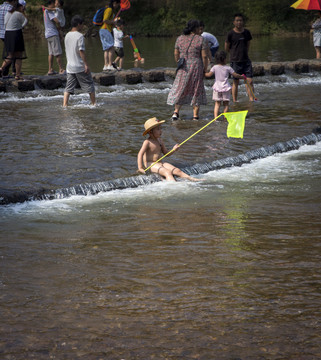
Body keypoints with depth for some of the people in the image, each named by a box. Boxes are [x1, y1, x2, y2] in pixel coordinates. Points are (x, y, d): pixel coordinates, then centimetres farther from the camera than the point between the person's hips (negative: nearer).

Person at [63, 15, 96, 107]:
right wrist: (86, 65, -17)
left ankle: (65, 104, -4)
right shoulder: (80, 36, -13)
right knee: (89, 85, 8)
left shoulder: (67, 36, 9)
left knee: (69, 87, 5)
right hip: (80, 67, -6)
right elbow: (81, 51, -18)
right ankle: (94, 103, 14)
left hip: (70, 67, 6)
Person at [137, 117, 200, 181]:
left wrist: (173, 150, -3)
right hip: (150, 164, -7)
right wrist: (140, 168, -31)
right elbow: (140, 154, -21)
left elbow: (166, 153, 19)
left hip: (160, 163, 7)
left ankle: (194, 179, -19)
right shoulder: (147, 142, -11)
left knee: (177, 171, -11)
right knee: (167, 173, -31)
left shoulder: (160, 140, 13)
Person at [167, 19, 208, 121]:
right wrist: (205, 69, 1)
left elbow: (176, 54, 8)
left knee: (180, 89, 12)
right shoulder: (201, 40, -6)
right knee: (196, 90, 7)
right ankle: (195, 115, 7)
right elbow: (204, 56, -8)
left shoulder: (180, 38, 3)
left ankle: (176, 112, 0)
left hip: (183, 68, 2)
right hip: (196, 67, -2)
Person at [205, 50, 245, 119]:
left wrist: (204, 73, 13)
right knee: (226, 104, 8)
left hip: (217, 87, 1)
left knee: (217, 103, 2)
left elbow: (209, 75, -7)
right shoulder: (228, 68, -1)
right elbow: (235, 75, 2)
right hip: (226, 87, -1)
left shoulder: (215, 67, -1)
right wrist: (242, 77, 19)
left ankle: (215, 116, -12)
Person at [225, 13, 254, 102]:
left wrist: (244, 53, 11)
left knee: (250, 81, -1)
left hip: (246, 60, 4)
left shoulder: (246, 32, 6)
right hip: (235, 61, -4)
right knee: (235, 82, 1)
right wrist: (235, 53, 9)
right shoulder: (231, 34, -7)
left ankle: (252, 100, 5)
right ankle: (235, 102, 7)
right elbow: (226, 49, 2)